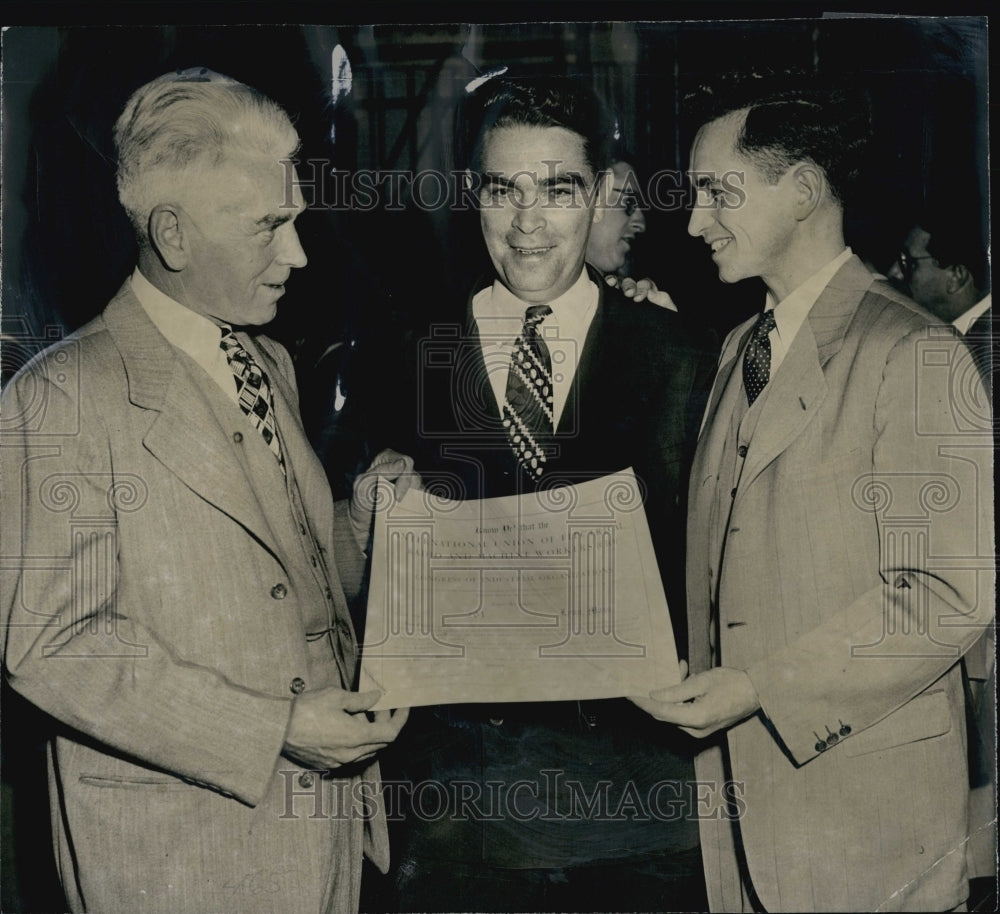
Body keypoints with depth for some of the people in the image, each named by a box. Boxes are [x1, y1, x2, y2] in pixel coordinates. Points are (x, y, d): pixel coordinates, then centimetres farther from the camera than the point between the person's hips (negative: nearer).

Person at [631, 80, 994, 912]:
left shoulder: (914, 355, -14)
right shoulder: (741, 349, 12)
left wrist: (764, 688, -19)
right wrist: (694, 677, 0)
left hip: (862, 790, -6)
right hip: (739, 774, 7)